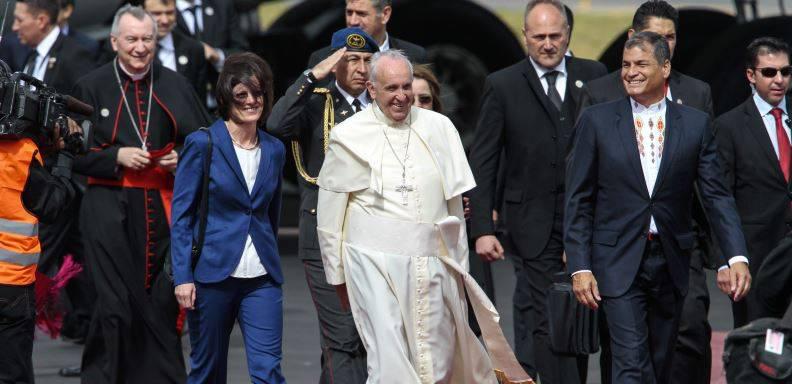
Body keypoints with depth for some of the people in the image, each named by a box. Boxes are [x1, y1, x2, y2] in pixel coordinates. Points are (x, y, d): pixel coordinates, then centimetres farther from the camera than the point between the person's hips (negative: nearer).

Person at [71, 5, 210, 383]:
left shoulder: (174, 86, 9)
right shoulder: (91, 86, 3)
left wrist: (185, 160, -6)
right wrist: (116, 157, -12)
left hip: (164, 208, 2)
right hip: (110, 207, -2)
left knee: (163, 300, 2)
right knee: (115, 302, -6)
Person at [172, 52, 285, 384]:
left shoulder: (273, 150, 10)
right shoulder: (202, 144, -4)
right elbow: (181, 214, -5)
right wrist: (182, 276, -11)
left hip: (262, 278, 3)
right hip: (212, 273, -3)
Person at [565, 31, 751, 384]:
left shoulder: (695, 124, 4)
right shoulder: (596, 121, 0)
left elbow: (717, 195, 1)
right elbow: (577, 201, 1)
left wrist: (737, 257, -12)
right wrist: (580, 268, -7)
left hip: (671, 263, 3)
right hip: (619, 263, -3)